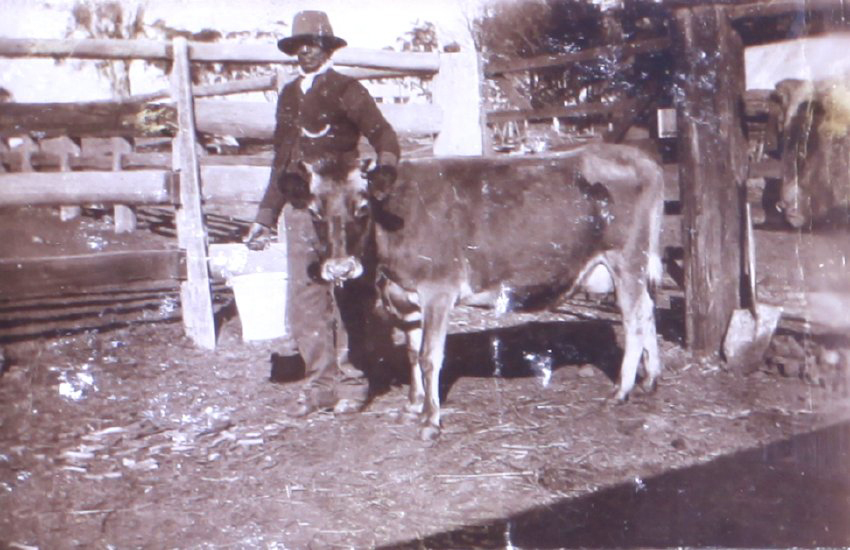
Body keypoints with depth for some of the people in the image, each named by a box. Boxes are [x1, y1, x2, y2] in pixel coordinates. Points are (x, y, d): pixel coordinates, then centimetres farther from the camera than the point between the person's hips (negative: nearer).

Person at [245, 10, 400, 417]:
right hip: (300, 207, 6)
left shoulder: (346, 90, 0)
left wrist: (384, 171, -27)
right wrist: (264, 218, 20)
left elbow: (383, 136, -5)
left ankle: (351, 383, 11)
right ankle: (320, 384, 13)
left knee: (346, 299, 0)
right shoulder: (289, 96, 17)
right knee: (305, 301, 4)